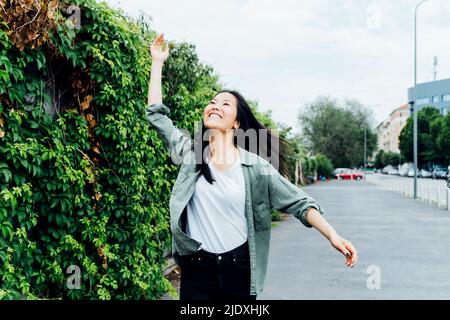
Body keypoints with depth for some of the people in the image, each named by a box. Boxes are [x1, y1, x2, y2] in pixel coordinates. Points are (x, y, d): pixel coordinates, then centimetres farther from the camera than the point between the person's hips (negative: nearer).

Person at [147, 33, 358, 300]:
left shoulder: (255, 165, -4)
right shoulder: (190, 153, 1)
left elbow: (298, 202, -5)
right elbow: (156, 114, 2)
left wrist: (333, 236, -17)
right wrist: (158, 62, 5)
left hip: (239, 268, -1)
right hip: (196, 269, 1)